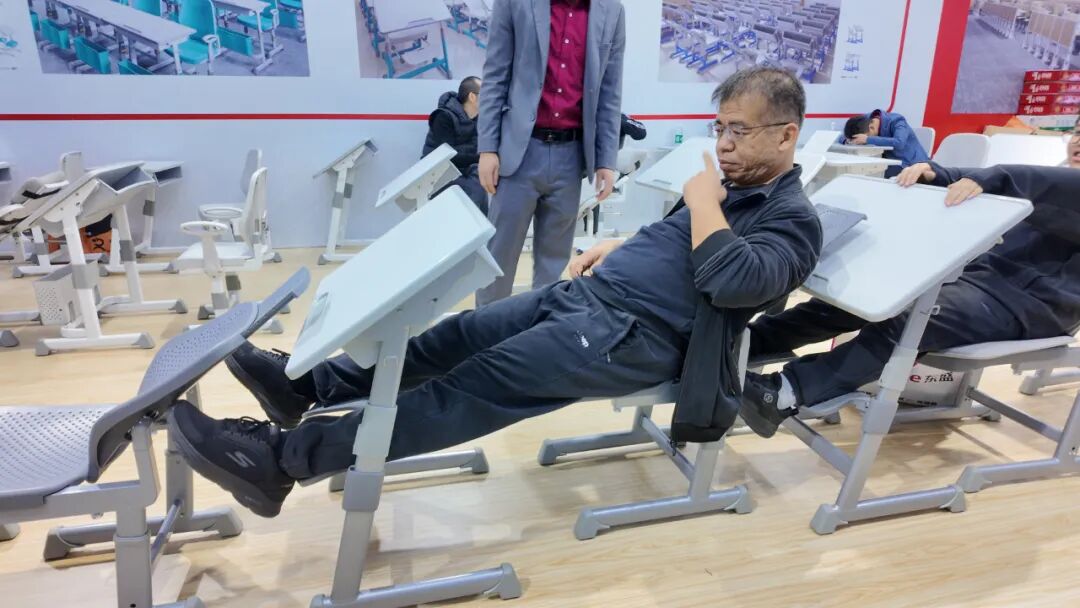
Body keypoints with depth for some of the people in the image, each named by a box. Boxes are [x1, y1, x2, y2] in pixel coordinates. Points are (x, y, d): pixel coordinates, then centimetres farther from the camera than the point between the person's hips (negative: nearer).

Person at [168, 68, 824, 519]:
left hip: (635, 335, -9)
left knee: (477, 384, -17)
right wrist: (617, 245, 15)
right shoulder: (735, 183, 19)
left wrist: (702, 199, -15)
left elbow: (731, 280, -27)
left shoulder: (793, 219, -7)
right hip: (588, 294, 9)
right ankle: (308, 380, 5)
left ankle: (281, 458, -15)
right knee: (457, 337, -1)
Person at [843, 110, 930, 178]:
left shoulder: (896, 122, -21)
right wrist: (850, 139, -26)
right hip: (892, 164, 7)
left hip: (912, 164, -6)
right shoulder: (866, 120, -4)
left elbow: (899, 143, -40)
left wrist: (868, 139, -40)